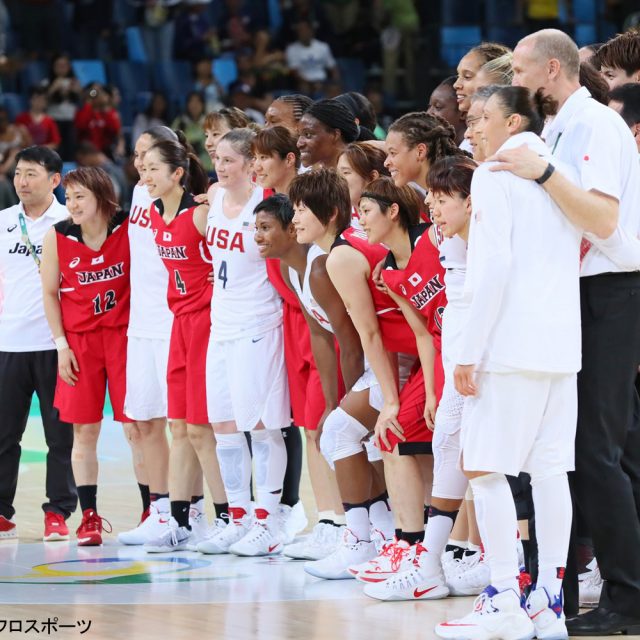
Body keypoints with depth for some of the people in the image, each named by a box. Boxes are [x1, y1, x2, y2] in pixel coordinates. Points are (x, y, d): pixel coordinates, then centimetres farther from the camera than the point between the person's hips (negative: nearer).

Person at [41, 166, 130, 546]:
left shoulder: (129, 229, -5)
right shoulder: (57, 237, -1)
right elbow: (50, 293, 6)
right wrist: (62, 345, 1)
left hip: (125, 335, -1)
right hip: (79, 341, 2)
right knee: (84, 430, 2)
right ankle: (90, 517, 8)